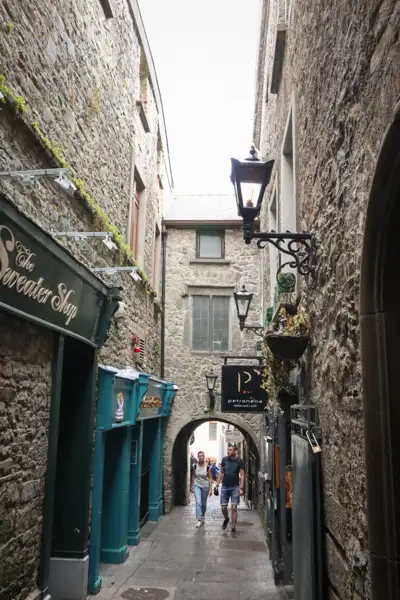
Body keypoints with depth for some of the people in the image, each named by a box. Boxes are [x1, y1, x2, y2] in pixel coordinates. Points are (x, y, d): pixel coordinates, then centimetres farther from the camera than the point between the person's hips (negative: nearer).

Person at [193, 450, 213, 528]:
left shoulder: (207, 467, -12)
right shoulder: (195, 465, -7)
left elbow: (210, 478, -5)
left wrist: (210, 489, -7)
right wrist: (193, 485, 14)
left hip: (205, 486, 0)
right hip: (197, 486, 0)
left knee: (204, 503, 13)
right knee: (198, 502, -17)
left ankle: (203, 517, 38)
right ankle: (199, 520, -17)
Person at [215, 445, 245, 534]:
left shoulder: (240, 461, -5)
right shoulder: (224, 459, 3)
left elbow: (242, 475, -6)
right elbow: (221, 472, 12)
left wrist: (241, 488, -13)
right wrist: (217, 483, 7)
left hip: (235, 487, -3)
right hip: (224, 486, 3)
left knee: (234, 508, -5)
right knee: (223, 507, 5)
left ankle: (233, 528, 5)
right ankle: (226, 519, 36)